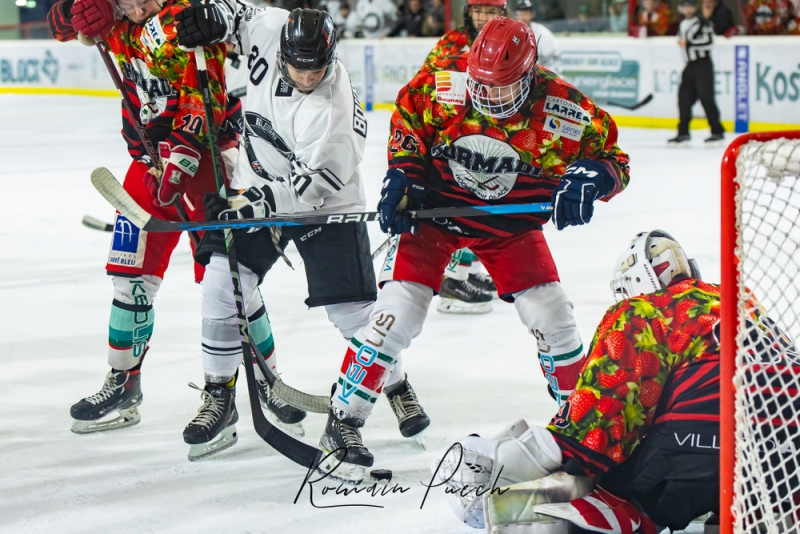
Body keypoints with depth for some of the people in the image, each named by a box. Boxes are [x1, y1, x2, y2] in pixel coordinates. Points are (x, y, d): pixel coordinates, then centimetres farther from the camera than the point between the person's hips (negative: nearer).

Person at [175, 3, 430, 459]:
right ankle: (220, 396, 3)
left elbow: (315, 184, -28)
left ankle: (396, 385, 22)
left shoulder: (333, 109, -31)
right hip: (259, 186, 5)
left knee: (352, 306, -5)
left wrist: (255, 201, -34)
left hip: (325, 203, -4)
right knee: (224, 280, -9)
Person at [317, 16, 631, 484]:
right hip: (433, 204, -1)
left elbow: (612, 155, -13)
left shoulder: (563, 109, -22)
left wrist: (588, 179, -34)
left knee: (550, 314, -3)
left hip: (511, 221, 1)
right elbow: (407, 115, -1)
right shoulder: (442, 82, -21)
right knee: (399, 310, -12)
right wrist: (402, 172, -10)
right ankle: (344, 421, -1)